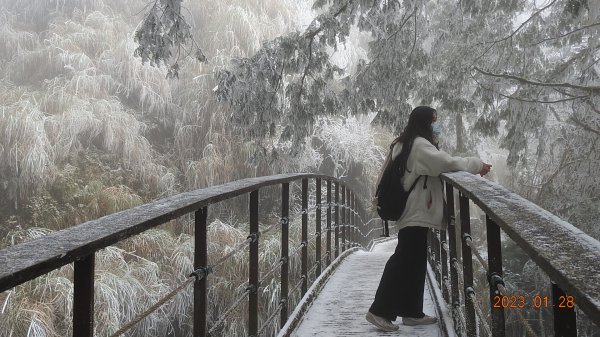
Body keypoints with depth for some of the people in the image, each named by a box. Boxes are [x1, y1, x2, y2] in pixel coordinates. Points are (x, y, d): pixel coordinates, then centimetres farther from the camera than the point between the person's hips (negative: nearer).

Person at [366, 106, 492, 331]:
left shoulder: (406, 144, 15)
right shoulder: (420, 144, -15)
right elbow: (447, 163, -20)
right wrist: (477, 165, -7)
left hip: (412, 211, 10)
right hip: (415, 212, -10)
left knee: (413, 264, 12)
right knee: (403, 262, -6)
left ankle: (411, 312, 20)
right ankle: (380, 310, -2)